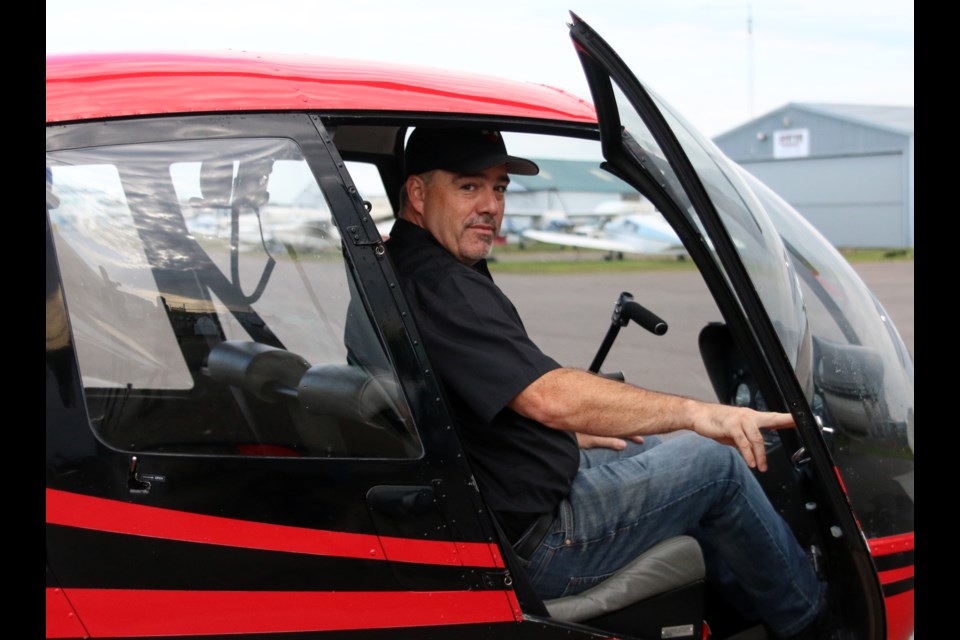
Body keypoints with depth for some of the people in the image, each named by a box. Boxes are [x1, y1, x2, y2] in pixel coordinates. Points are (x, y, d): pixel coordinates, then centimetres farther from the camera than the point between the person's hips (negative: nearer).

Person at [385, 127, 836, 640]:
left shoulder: (398, 269, 10)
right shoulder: (439, 287, -25)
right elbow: (550, 396, -36)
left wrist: (571, 435, 15)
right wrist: (693, 412, -32)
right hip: (531, 545, -11)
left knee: (660, 450, 24)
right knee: (716, 463, -2)